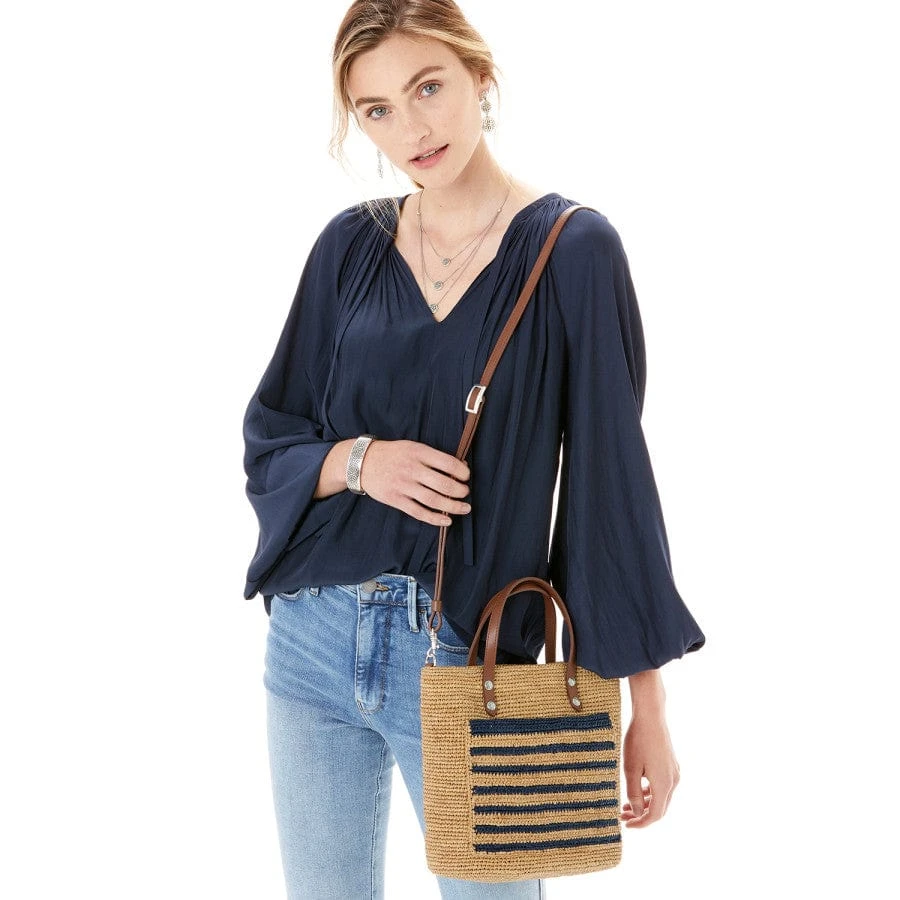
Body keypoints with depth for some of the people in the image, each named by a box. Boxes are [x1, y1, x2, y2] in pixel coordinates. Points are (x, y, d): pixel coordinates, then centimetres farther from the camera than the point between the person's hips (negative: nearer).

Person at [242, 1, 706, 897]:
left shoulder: (571, 250, -7)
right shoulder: (351, 244, 5)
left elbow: (612, 478, -7)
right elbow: (267, 439, 9)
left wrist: (647, 708, -9)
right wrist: (356, 461, -13)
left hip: (467, 655, -4)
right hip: (310, 640, 4)